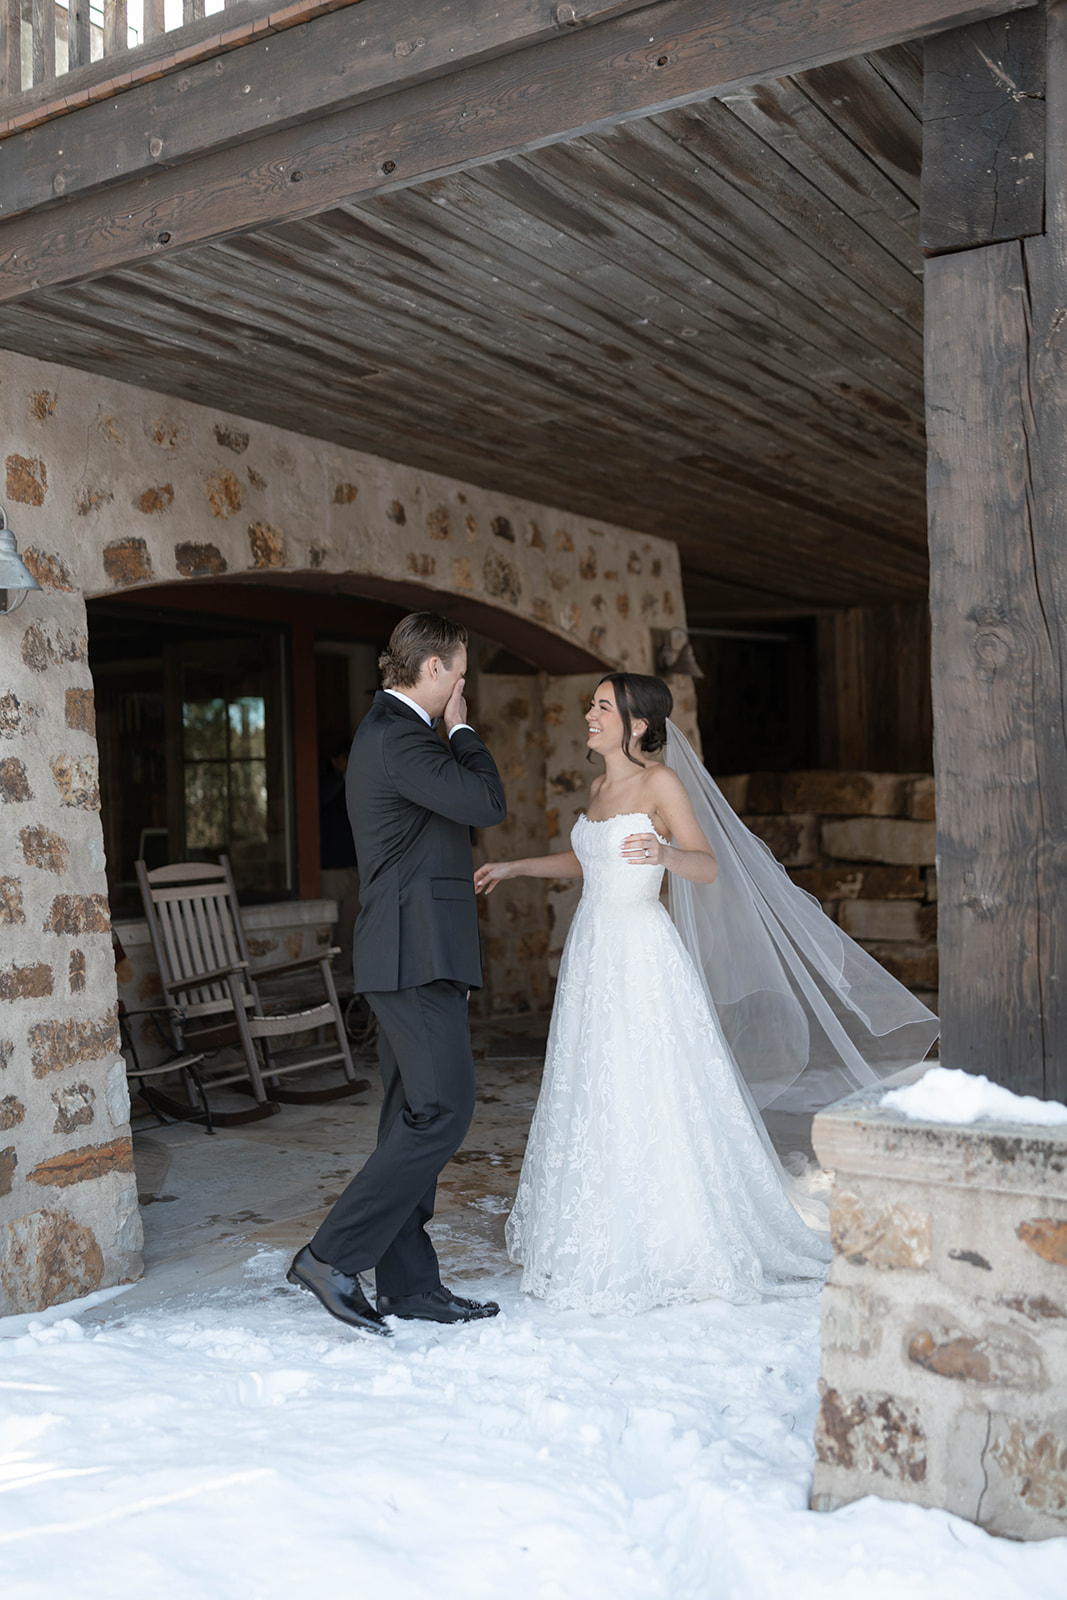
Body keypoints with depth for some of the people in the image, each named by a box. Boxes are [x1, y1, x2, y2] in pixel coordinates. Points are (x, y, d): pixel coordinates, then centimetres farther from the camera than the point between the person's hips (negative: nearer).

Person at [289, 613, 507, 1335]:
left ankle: (409, 1282, 17)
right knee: (444, 1112, -10)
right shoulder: (401, 737, -14)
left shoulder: (388, 730, 20)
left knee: (414, 1118, 11)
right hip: (420, 956, -11)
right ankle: (333, 1255, -6)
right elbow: (488, 803, -19)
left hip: (407, 957, 11)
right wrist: (462, 728, -4)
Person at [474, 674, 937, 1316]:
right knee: (593, 1097, 9)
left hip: (643, 953, -7)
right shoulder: (600, 788, 13)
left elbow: (710, 869, -17)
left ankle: (675, 1247, 7)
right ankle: (608, 1245, 21)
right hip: (593, 951, 8)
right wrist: (516, 867, 27)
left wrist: (665, 854, -37)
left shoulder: (661, 782, -8)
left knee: (654, 1094, -6)